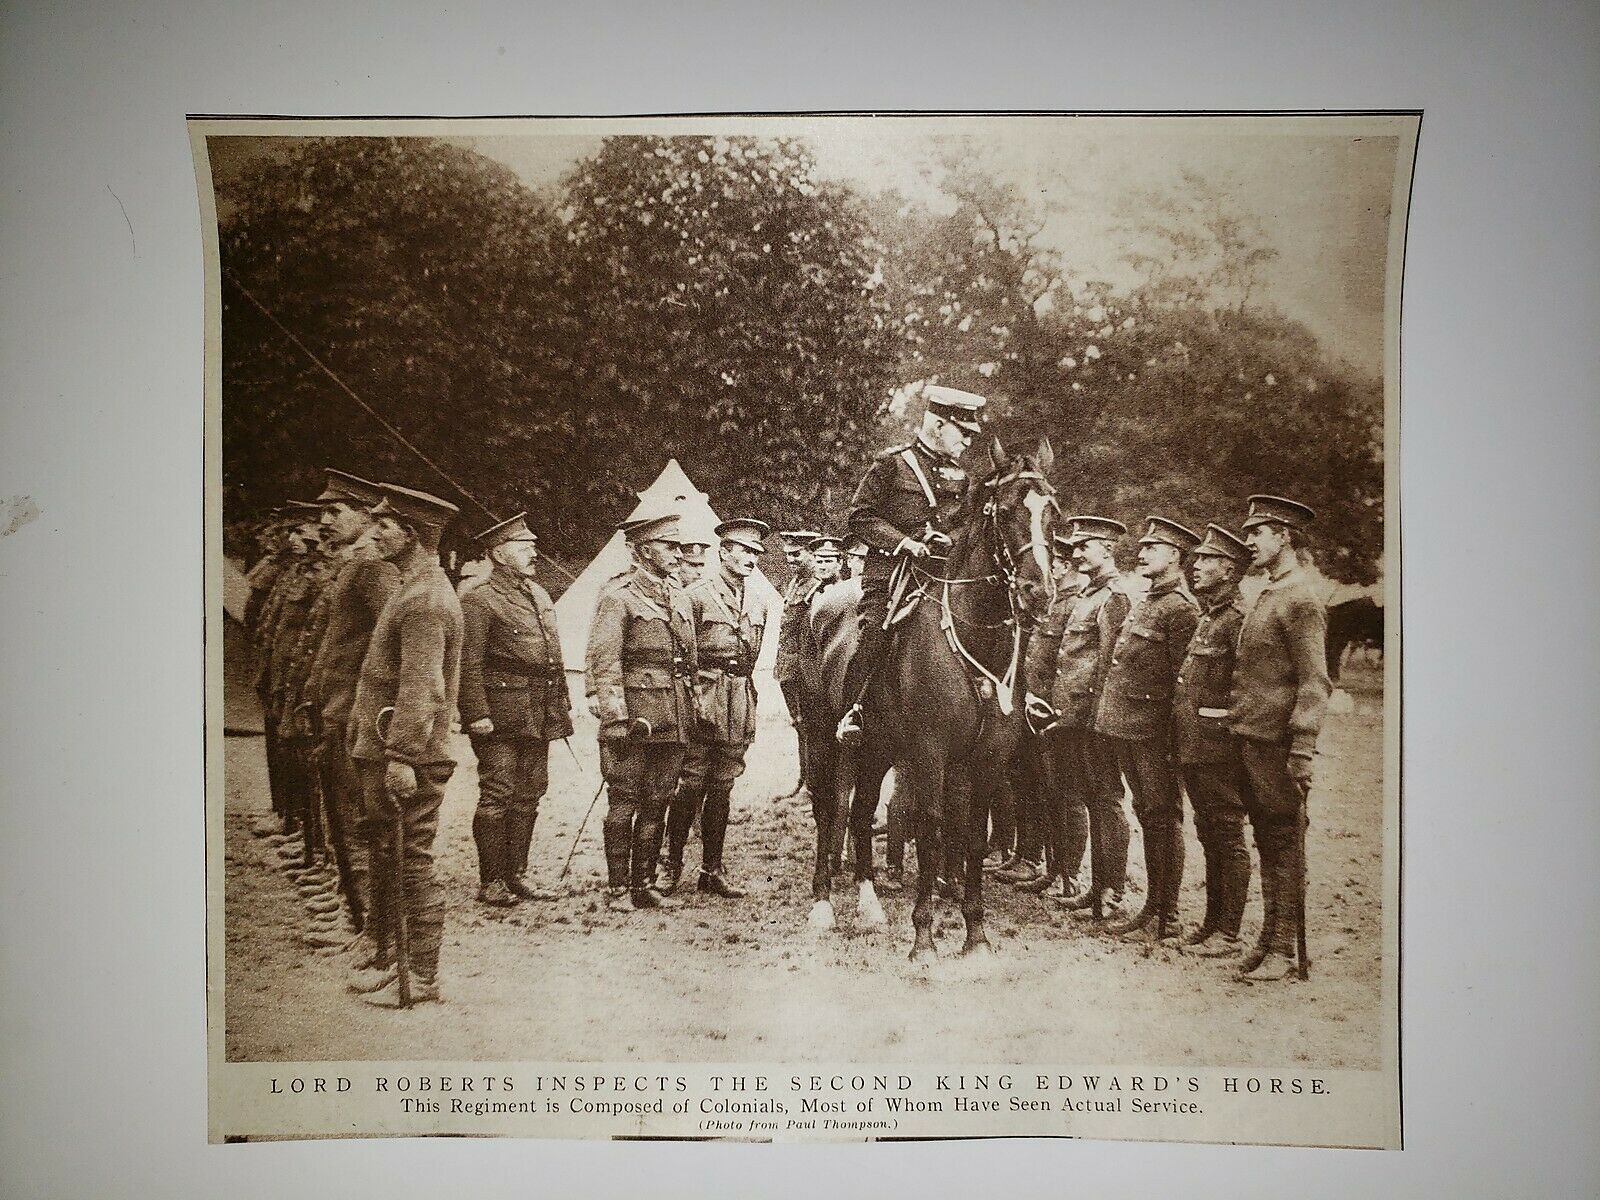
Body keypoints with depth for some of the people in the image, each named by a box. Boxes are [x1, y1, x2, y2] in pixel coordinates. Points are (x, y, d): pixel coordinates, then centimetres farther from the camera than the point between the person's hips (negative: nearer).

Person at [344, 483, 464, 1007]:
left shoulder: (426, 600, -18)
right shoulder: (414, 589, 15)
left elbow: (420, 689, -24)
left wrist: (401, 757, -26)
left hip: (408, 758, -10)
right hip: (386, 752, 10)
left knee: (413, 864, -1)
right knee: (386, 859, 18)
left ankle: (422, 978, 9)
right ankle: (389, 960, 30)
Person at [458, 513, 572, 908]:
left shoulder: (540, 595, 17)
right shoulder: (479, 600, -8)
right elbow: (469, 664, -13)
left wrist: (563, 706, 17)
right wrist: (477, 714, -19)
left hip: (539, 717, 8)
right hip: (502, 716, -8)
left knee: (529, 796, 11)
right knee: (497, 797, -3)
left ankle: (515, 876, 20)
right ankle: (490, 882, 5)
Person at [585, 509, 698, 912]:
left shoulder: (679, 598, 15)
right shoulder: (618, 596, -6)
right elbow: (603, 662, -11)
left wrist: (689, 712, 16)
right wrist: (614, 718, -17)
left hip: (674, 718, 7)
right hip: (635, 709, -6)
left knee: (656, 804, 10)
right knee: (624, 802, 0)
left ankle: (644, 884, 18)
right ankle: (618, 889, 8)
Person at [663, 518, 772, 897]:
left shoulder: (758, 603, 14)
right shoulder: (697, 596, -5)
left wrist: (742, 690, 17)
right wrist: (689, 699, -10)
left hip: (739, 706, 6)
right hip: (702, 699, -6)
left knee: (722, 788, 9)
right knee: (690, 786, -4)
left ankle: (713, 870, 15)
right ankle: (672, 865, 7)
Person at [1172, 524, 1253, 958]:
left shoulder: (1238, 618, -13)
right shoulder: (1206, 617, 16)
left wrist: (1231, 728, -18)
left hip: (1218, 745, -9)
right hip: (1193, 744, 9)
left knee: (1228, 839, -1)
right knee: (1210, 837, 16)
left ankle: (1228, 934, 6)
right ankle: (1212, 922, 26)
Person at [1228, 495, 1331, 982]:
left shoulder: (1300, 601, -13)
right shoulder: (1266, 598, 16)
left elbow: (1314, 684, -18)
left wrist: (1301, 754, -21)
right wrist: (1236, 714, 16)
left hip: (1278, 744, -9)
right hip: (1250, 740, 9)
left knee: (1285, 846, -1)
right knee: (1267, 843, 14)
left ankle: (1284, 950, 6)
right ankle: (1268, 938, 22)